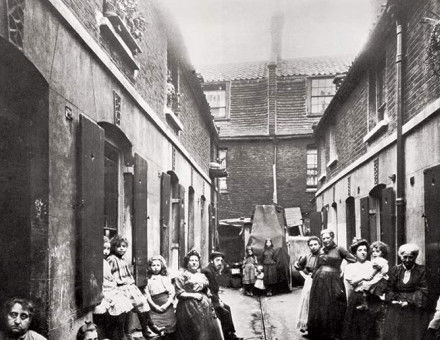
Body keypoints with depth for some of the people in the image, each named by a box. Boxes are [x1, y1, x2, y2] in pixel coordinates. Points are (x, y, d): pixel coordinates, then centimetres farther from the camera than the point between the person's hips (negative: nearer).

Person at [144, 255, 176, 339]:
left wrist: (166, 305, -10)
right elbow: (147, 295, 2)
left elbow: (172, 293, 2)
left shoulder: (166, 278, 7)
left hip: (167, 307, 0)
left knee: (170, 331, -1)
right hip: (155, 307, 0)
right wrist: (155, 306, -8)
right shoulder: (148, 280, 8)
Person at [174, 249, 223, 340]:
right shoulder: (181, 276, 1)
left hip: (204, 306, 5)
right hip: (189, 308, -5)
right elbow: (179, 294, -5)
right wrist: (193, 295, -13)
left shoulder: (202, 276, 18)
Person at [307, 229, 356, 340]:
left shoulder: (339, 250, -1)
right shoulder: (321, 251, 14)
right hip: (319, 281, 5)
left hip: (333, 281, -5)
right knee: (319, 309, 8)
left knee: (333, 310, 1)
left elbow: (354, 261, -4)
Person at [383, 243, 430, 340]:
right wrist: (395, 299, -13)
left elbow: (423, 292, -6)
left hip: (415, 312, -2)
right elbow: (389, 289, 4)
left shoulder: (421, 271, 1)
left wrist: (409, 301, -15)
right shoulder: (395, 270, 8)